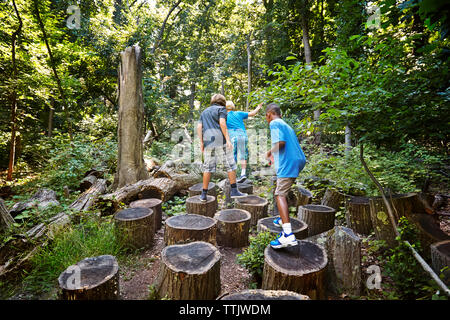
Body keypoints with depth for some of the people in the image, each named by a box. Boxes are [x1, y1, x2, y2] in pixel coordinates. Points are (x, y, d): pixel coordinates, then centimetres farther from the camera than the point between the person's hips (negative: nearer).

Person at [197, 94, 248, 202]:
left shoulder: (204, 111, 23)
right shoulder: (221, 109, 7)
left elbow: (199, 127, 12)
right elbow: (222, 123, -10)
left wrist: (201, 143, 10)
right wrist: (228, 139, -14)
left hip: (208, 142, 5)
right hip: (220, 140, -5)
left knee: (208, 167, 8)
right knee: (230, 165, 3)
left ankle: (204, 194, 9)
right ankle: (234, 191, 3)